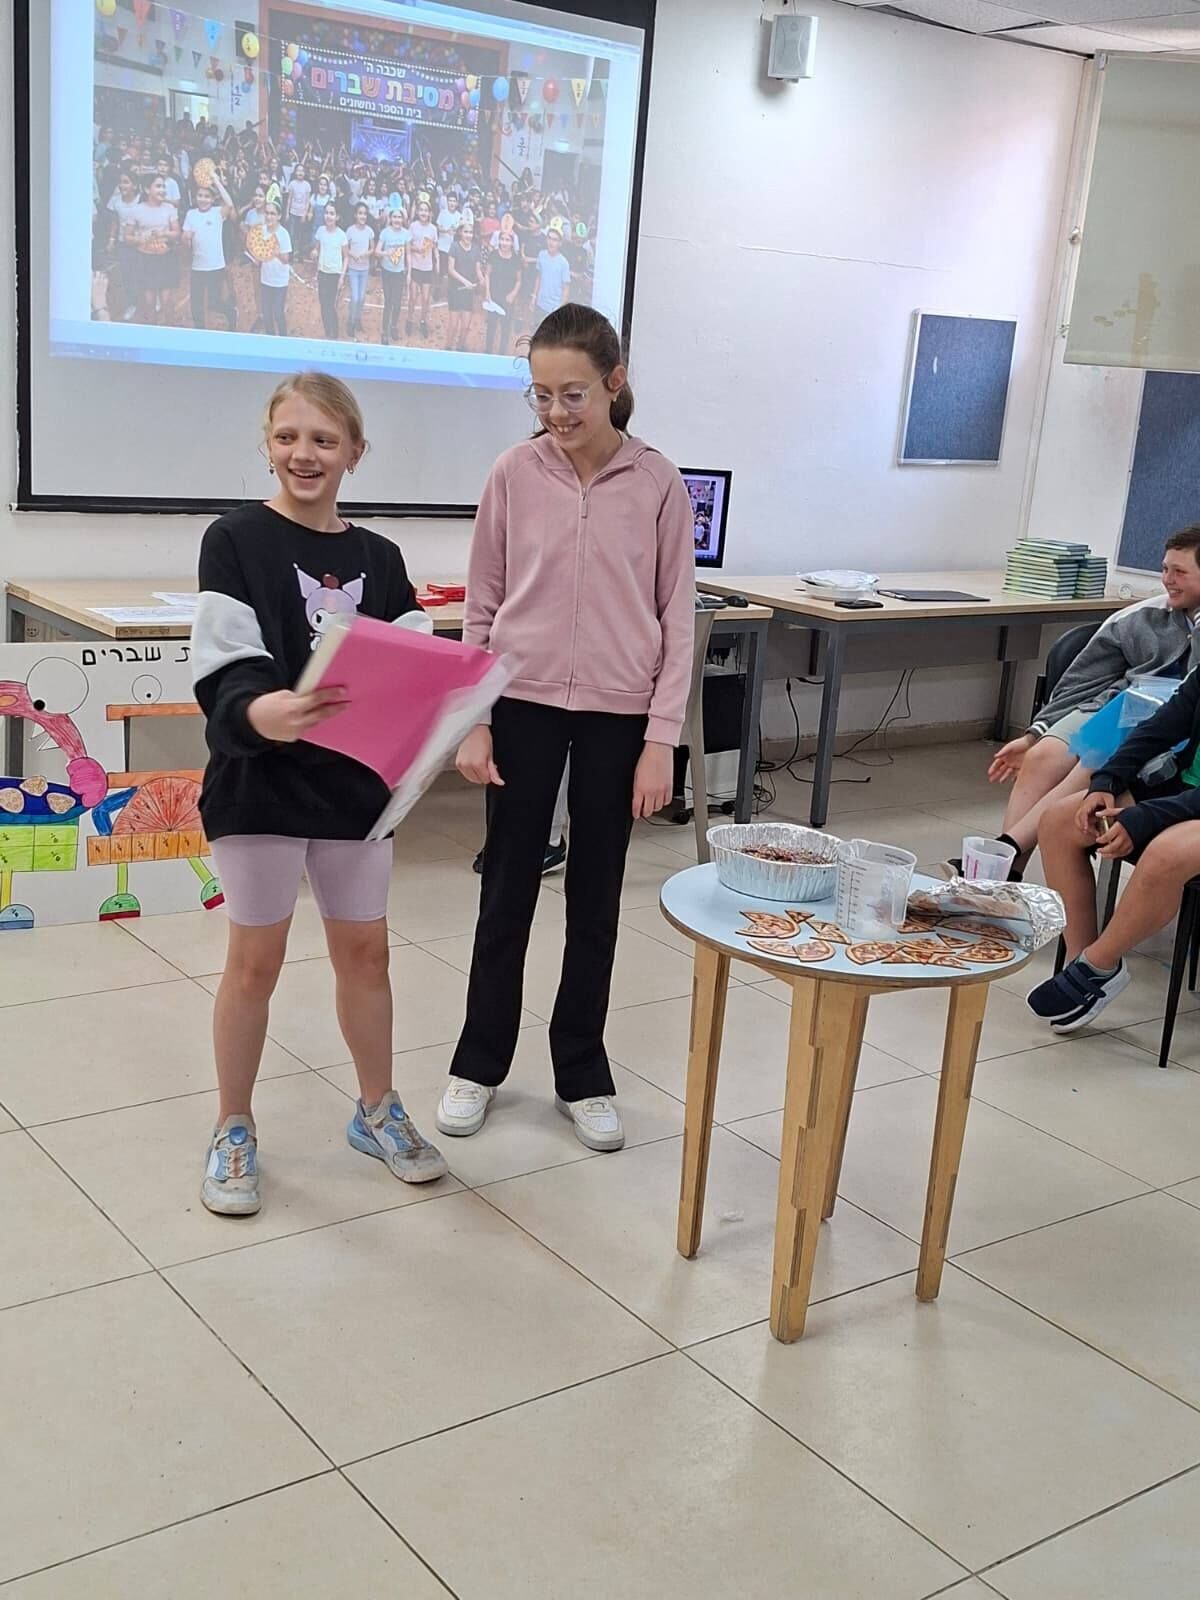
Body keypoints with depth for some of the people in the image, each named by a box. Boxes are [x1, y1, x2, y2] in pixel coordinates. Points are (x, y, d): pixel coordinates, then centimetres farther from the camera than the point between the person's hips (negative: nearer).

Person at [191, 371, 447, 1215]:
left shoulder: (379, 558, 6)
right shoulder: (236, 541, -8)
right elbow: (224, 669, -17)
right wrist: (257, 712, -39)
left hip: (357, 781, 4)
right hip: (261, 780, -4)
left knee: (365, 950, 14)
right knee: (256, 960, 6)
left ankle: (378, 1111, 33)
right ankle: (234, 1132, 24)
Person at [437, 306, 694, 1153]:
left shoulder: (658, 484, -4)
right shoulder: (515, 474, -2)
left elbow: (677, 620, -2)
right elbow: (481, 606, 2)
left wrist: (661, 740, -6)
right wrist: (472, 720, -3)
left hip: (617, 714, 0)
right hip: (524, 704, 0)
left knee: (596, 896, 10)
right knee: (509, 887, 10)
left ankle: (582, 1074, 24)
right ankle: (480, 1062, 25)